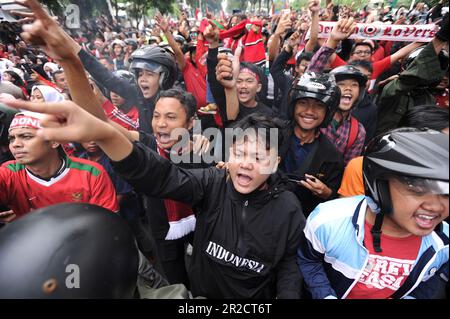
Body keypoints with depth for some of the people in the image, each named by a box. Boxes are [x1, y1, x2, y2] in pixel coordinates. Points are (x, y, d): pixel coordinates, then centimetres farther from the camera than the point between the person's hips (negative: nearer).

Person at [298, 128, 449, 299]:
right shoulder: (328, 221, -32)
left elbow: (428, 280, 1)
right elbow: (308, 260, -14)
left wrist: (413, 296, -12)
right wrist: (326, 295, -22)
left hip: (395, 295, 3)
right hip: (333, 294, -3)